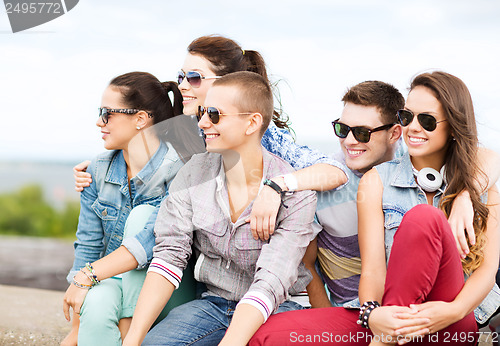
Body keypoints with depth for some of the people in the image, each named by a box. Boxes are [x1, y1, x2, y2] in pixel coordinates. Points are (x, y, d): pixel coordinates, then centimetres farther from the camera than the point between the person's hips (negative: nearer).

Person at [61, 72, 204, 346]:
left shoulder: (179, 169, -15)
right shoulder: (98, 170, 3)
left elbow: (155, 236, -28)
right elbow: (88, 245, 1)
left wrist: (88, 275, -32)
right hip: (112, 281, 2)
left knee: (142, 214, -27)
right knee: (96, 305, -33)